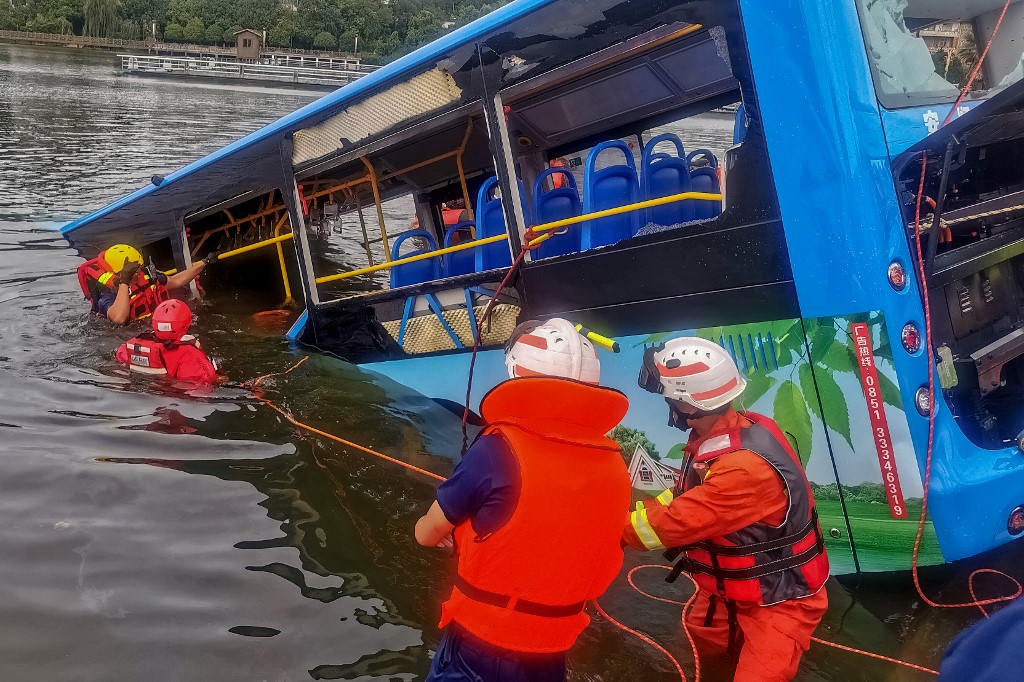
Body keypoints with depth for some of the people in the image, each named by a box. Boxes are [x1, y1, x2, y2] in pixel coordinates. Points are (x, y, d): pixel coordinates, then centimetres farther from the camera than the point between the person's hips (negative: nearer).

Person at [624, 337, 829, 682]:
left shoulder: (745, 468, -38)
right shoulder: (717, 435, -9)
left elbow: (675, 521, -32)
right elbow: (686, 497, 2)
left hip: (779, 600, -9)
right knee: (705, 633, 28)